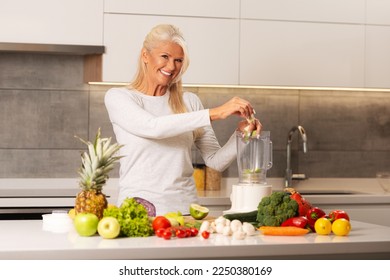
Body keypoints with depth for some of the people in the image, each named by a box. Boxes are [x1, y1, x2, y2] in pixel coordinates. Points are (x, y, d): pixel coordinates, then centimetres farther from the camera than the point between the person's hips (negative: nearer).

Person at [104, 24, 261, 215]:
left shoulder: (189, 101, 11)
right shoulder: (117, 97, 1)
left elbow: (215, 161, 9)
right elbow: (153, 127, -18)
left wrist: (240, 134, -9)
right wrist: (215, 113, -22)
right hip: (137, 207, -2)